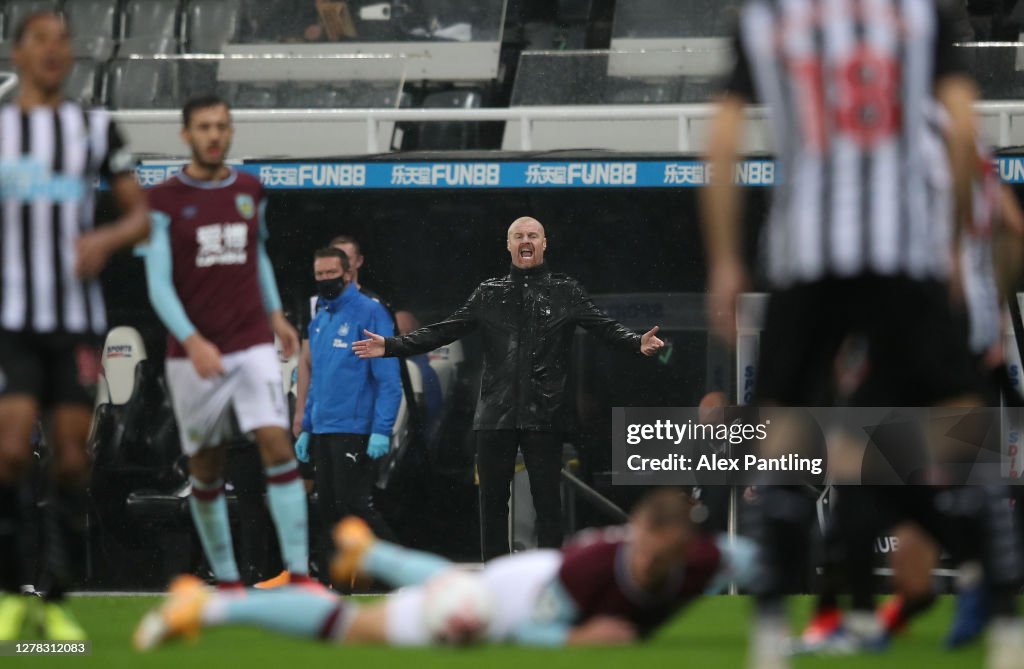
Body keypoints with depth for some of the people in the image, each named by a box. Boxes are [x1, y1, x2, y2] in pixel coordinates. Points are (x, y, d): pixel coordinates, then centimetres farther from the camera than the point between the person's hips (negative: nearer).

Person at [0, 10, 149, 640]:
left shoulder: (96, 128, 10)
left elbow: (141, 216, 11)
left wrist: (106, 239, -9)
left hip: (78, 319, 2)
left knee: (72, 460, -1)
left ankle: (57, 603, 8)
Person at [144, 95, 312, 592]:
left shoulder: (249, 191, 9)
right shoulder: (164, 201, -3)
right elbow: (158, 284, -8)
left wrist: (275, 313, 23)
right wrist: (192, 341, -20)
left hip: (252, 344, 2)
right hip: (193, 353, -2)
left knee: (277, 445, -15)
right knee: (205, 470, 5)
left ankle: (299, 573, -18)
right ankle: (226, 579, 18)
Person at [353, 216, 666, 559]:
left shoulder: (565, 292, 5)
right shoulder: (489, 293, 12)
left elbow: (606, 327, -5)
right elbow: (444, 331, 10)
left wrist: (637, 343, -24)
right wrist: (392, 346, 2)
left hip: (544, 415, -3)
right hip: (496, 414, 3)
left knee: (547, 499, -1)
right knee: (492, 499, 5)